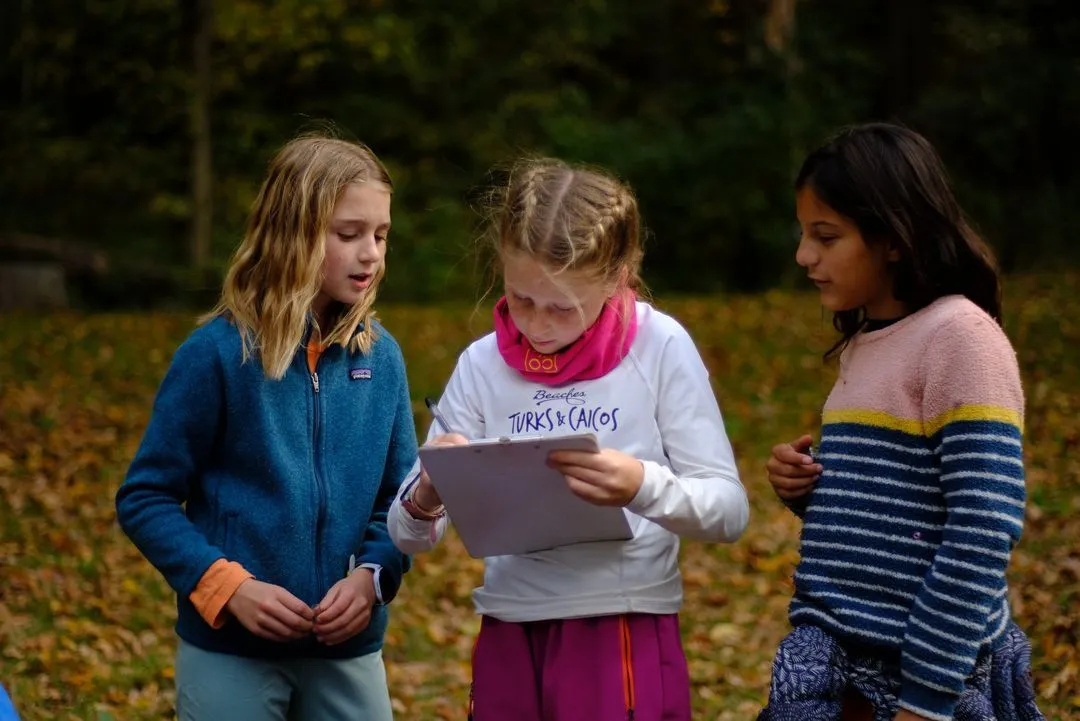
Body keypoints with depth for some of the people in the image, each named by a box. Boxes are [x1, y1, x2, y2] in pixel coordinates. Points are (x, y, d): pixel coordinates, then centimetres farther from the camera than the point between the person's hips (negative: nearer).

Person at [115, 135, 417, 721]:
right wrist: (227, 585, -16)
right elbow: (144, 498, -6)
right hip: (230, 652, -3)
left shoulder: (380, 358, 1)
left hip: (350, 654, 4)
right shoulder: (218, 352, -9)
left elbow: (401, 497, 7)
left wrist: (372, 575, -11)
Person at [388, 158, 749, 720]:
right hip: (509, 638, 3)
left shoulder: (660, 347, -7)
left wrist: (644, 486, -28)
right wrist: (426, 498, -21)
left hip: (627, 637, -3)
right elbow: (409, 537, 2)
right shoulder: (482, 364, 1)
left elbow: (729, 510, -9)